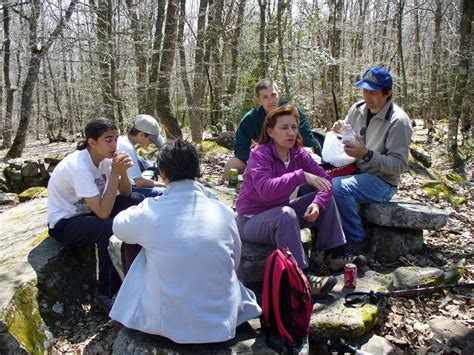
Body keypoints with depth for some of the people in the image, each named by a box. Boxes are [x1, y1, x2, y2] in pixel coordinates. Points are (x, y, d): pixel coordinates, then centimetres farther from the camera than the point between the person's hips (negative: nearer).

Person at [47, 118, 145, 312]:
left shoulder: (104, 157, -7)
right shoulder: (78, 166, -30)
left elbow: (126, 194, -3)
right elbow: (103, 212, -34)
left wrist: (122, 171, -22)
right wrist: (115, 172, -32)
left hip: (86, 212, 8)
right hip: (64, 224, -8)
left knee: (137, 200, -7)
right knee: (110, 228, -34)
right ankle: (106, 293, -13)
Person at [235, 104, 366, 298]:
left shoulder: (298, 153, -3)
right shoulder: (259, 155, -22)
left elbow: (324, 178, -6)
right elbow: (266, 190, -39)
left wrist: (317, 203, -24)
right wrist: (301, 176, -44)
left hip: (279, 213, 7)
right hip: (251, 220, -7)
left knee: (326, 198, -2)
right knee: (286, 214, -38)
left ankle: (334, 255, 0)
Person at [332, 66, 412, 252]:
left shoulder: (398, 121, -15)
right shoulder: (358, 108, 4)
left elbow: (399, 165, -18)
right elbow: (344, 143, 17)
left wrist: (367, 154, -32)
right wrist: (339, 131, -8)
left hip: (382, 182, -6)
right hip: (356, 171, 7)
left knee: (337, 186, -32)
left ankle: (357, 240, -12)